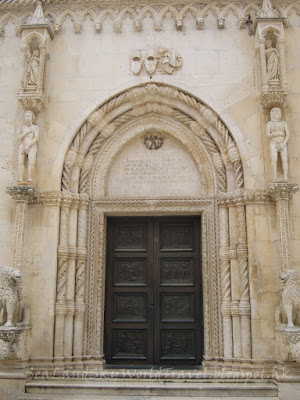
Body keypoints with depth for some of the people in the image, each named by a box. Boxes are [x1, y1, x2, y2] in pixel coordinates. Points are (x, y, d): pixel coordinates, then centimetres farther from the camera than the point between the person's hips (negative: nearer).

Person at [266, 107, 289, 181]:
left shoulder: (284, 123, 10)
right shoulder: (269, 123, 7)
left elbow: (288, 135, 2)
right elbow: (268, 134, -4)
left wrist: (284, 143, -13)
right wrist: (278, 134, -16)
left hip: (283, 145, 1)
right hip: (274, 145, -1)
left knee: (285, 161, -13)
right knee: (274, 160, -18)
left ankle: (286, 179, -18)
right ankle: (275, 179, -20)